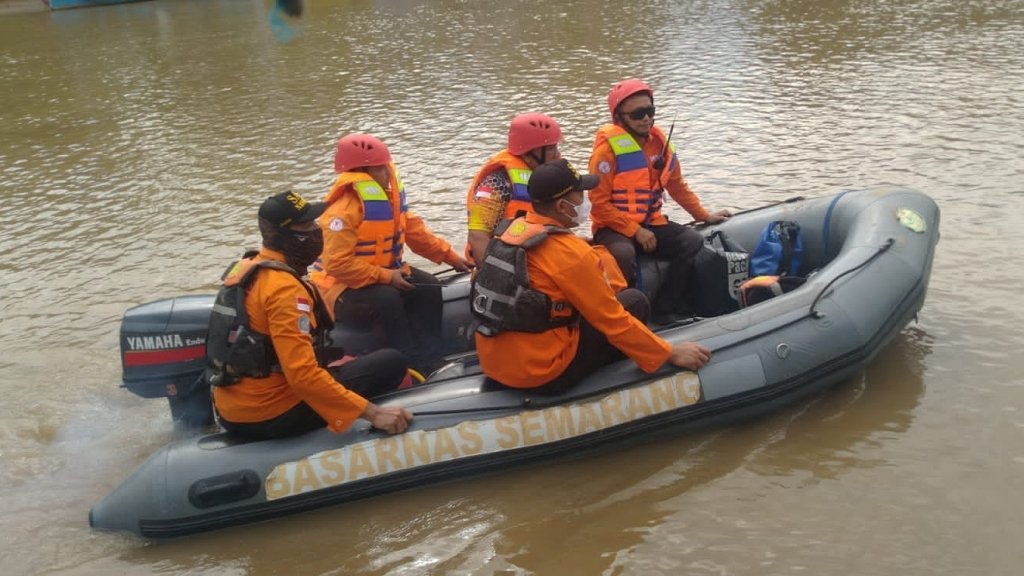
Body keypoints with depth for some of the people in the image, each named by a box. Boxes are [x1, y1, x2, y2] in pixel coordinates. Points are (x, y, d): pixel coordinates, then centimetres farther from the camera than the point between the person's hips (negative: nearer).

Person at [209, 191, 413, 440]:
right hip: (273, 415, -10)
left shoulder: (243, 269, 8)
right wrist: (373, 413, -29)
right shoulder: (284, 287, -22)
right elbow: (303, 375, -29)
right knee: (392, 362, -8)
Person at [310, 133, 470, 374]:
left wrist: (450, 255, 3)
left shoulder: (389, 197, 3)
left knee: (428, 287, -9)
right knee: (388, 299, -35)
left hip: (383, 276, 9)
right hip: (341, 289, -9)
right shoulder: (343, 211, -25)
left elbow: (416, 232, 10)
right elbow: (338, 264, -30)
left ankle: (427, 362, -14)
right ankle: (415, 368, -27)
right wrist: (385, 276, -31)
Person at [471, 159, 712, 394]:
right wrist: (671, 354, -3)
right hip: (540, 374, -8)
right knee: (635, 301, 2)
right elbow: (612, 321, -13)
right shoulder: (571, 253, -19)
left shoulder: (513, 229, 3)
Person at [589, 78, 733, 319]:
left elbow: (678, 186, 19)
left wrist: (704, 215, 17)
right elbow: (599, 203, -15)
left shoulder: (659, 141, 5)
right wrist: (635, 231, -17)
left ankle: (664, 308, -8)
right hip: (614, 228, -6)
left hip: (651, 224, 7)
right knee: (624, 254, -37)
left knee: (693, 241, -13)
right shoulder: (608, 147, -14)